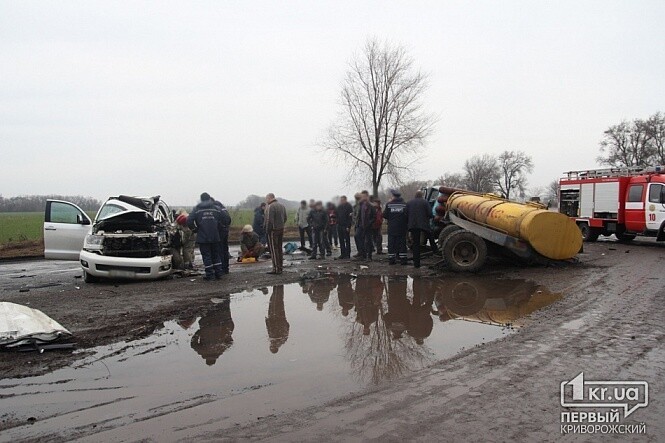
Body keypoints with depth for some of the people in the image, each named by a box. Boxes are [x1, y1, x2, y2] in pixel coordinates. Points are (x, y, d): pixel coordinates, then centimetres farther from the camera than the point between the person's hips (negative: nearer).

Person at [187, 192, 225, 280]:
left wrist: (195, 229, 6)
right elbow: (220, 221, 2)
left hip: (203, 237, -2)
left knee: (206, 256, 2)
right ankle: (218, 272, 15)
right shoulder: (216, 208, 5)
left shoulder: (197, 209, 0)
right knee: (216, 255, 13)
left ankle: (209, 274, 2)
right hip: (215, 237, 2)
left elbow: (189, 221, -8)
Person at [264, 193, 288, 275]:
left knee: (274, 249, -4)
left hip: (273, 230, -8)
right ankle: (280, 267, 21)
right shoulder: (282, 205, 12)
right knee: (279, 248, 15)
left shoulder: (271, 207, -15)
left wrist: (267, 230, -13)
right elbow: (285, 218, 15)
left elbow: (269, 220, -19)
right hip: (281, 229, 8)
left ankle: (276, 268, -4)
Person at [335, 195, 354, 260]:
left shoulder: (349, 206, -8)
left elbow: (350, 217, -13)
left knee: (347, 240, -2)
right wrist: (337, 223, 5)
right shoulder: (339, 207, 14)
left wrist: (348, 226, -19)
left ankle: (347, 254, 2)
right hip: (340, 225, 7)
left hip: (346, 226, -7)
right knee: (341, 240, 8)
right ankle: (342, 254, 14)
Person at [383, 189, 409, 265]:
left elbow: (384, 215, -1)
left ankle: (391, 259, 7)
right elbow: (408, 216, -3)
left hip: (391, 228, 0)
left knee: (391, 244, 7)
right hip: (401, 228, 0)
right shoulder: (404, 205, -4)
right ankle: (403, 259, 4)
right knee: (402, 243, 5)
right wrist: (407, 226, 9)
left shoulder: (389, 204, -5)